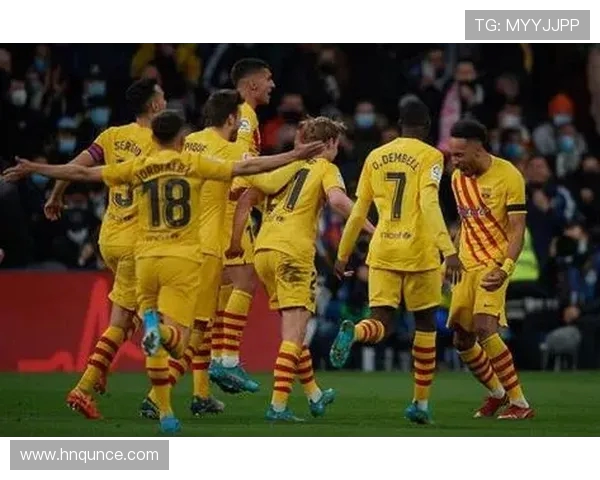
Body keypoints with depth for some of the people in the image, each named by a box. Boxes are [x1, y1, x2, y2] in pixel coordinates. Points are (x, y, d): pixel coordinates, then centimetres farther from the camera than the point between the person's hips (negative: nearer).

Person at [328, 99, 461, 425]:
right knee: (425, 325, 12)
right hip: (419, 252, -3)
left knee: (381, 324, 1)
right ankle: (420, 404, 13)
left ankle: (353, 332, -35)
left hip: (383, 251, 3)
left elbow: (358, 212, 14)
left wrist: (342, 255, 22)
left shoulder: (375, 157, 12)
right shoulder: (430, 156, -3)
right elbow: (429, 204, -17)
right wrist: (448, 250, -23)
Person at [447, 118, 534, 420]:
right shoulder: (458, 178, 8)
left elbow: (517, 230, -15)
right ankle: (497, 393, 30)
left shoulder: (508, 176, -13)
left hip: (493, 265, -7)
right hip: (466, 265, 7)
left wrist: (504, 269, -27)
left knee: (484, 328, -24)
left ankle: (520, 403, -17)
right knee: (462, 340, 6)